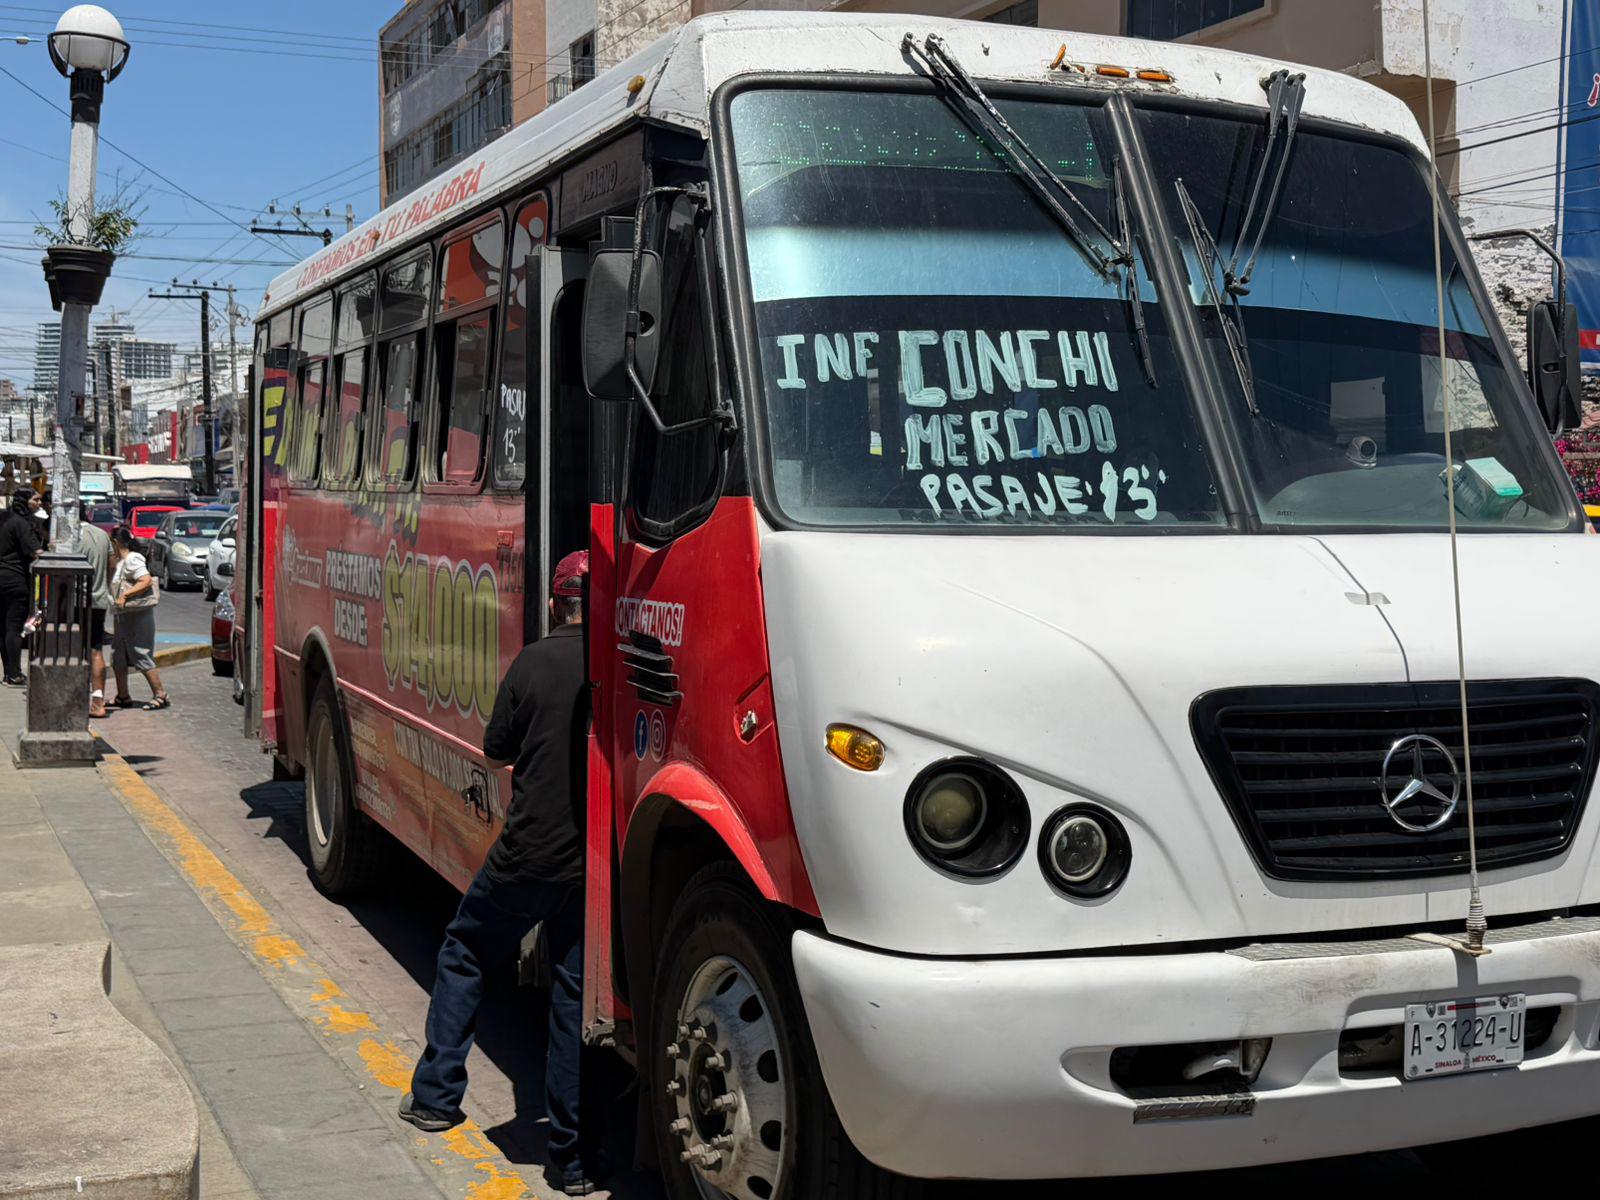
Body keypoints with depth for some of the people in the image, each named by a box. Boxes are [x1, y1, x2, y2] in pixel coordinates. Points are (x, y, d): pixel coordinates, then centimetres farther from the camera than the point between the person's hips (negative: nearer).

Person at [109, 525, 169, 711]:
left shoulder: (132, 560, -14)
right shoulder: (121, 561, 16)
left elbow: (146, 580, -25)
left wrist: (125, 595, -26)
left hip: (138, 615, -10)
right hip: (124, 616, 10)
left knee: (142, 658, -8)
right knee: (118, 657, 13)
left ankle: (160, 696, -4)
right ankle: (123, 697, 20)